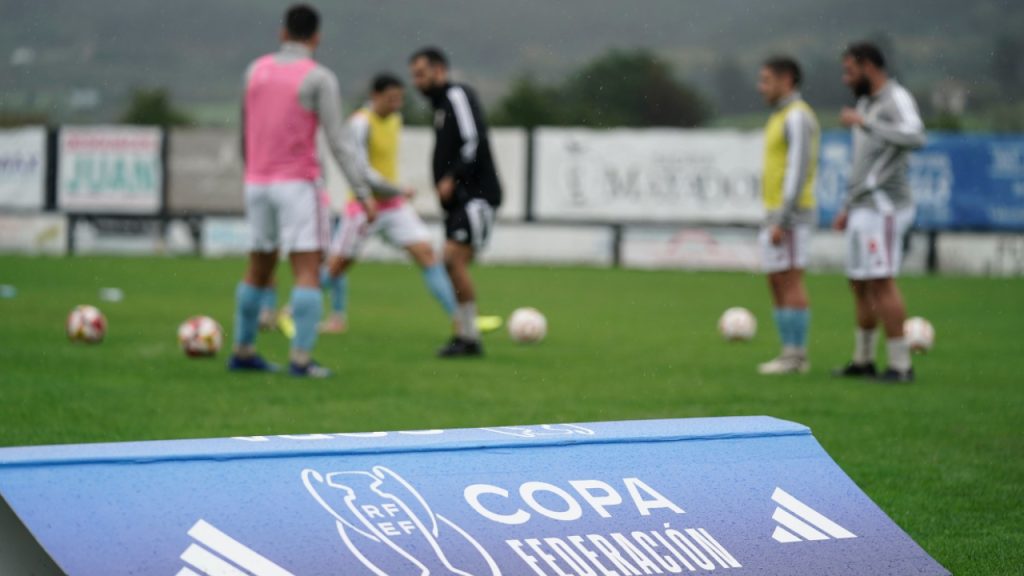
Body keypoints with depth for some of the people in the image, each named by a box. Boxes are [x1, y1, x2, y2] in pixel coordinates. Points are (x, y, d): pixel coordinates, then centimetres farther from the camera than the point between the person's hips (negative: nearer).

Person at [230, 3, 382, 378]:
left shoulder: (256, 71, 7)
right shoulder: (319, 79, -9)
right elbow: (338, 143, -15)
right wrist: (364, 193, -15)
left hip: (257, 183, 6)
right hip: (298, 185, -6)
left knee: (259, 270, 17)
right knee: (308, 272, -5)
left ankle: (243, 351, 22)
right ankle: (301, 359, -14)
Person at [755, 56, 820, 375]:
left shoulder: (798, 117, -14)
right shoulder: (783, 118, 19)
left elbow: (799, 170, -21)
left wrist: (782, 221, -24)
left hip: (790, 215, -10)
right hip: (776, 216, 10)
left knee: (790, 283, -8)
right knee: (777, 285, 8)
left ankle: (795, 355, -6)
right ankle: (792, 355, 10)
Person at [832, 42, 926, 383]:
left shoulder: (897, 100, -10)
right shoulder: (866, 103, 19)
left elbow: (915, 137, -31)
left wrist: (864, 123, -27)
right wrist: (848, 208, 26)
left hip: (884, 207, -9)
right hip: (863, 208, 9)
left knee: (881, 281, -13)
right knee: (859, 282, 12)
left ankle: (900, 364, -12)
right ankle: (863, 360, 22)